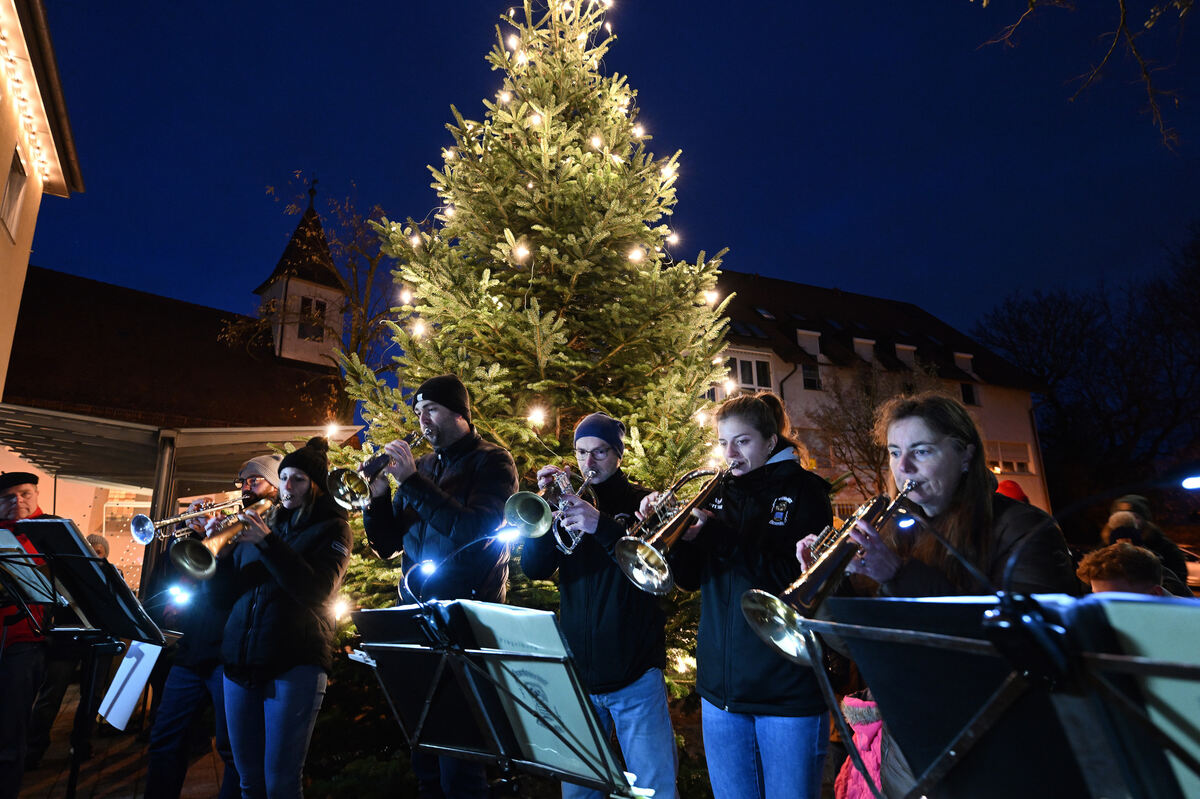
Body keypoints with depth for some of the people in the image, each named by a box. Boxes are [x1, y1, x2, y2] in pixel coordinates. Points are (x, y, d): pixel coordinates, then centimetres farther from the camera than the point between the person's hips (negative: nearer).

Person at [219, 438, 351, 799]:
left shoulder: (331, 528, 0)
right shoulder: (264, 523, 15)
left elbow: (316, 590, -14)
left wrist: (267, 542, -21)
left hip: (294, 663, -5)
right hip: (240, 659, 5)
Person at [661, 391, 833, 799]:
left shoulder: (804, 491, -5)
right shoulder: (719, 493, 7)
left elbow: (800, 580, -18)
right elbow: (690, 579, 4)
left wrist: (721, 535, -24)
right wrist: (676, 533, -15)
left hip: (788, 692, -4)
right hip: (721, 688, 5)